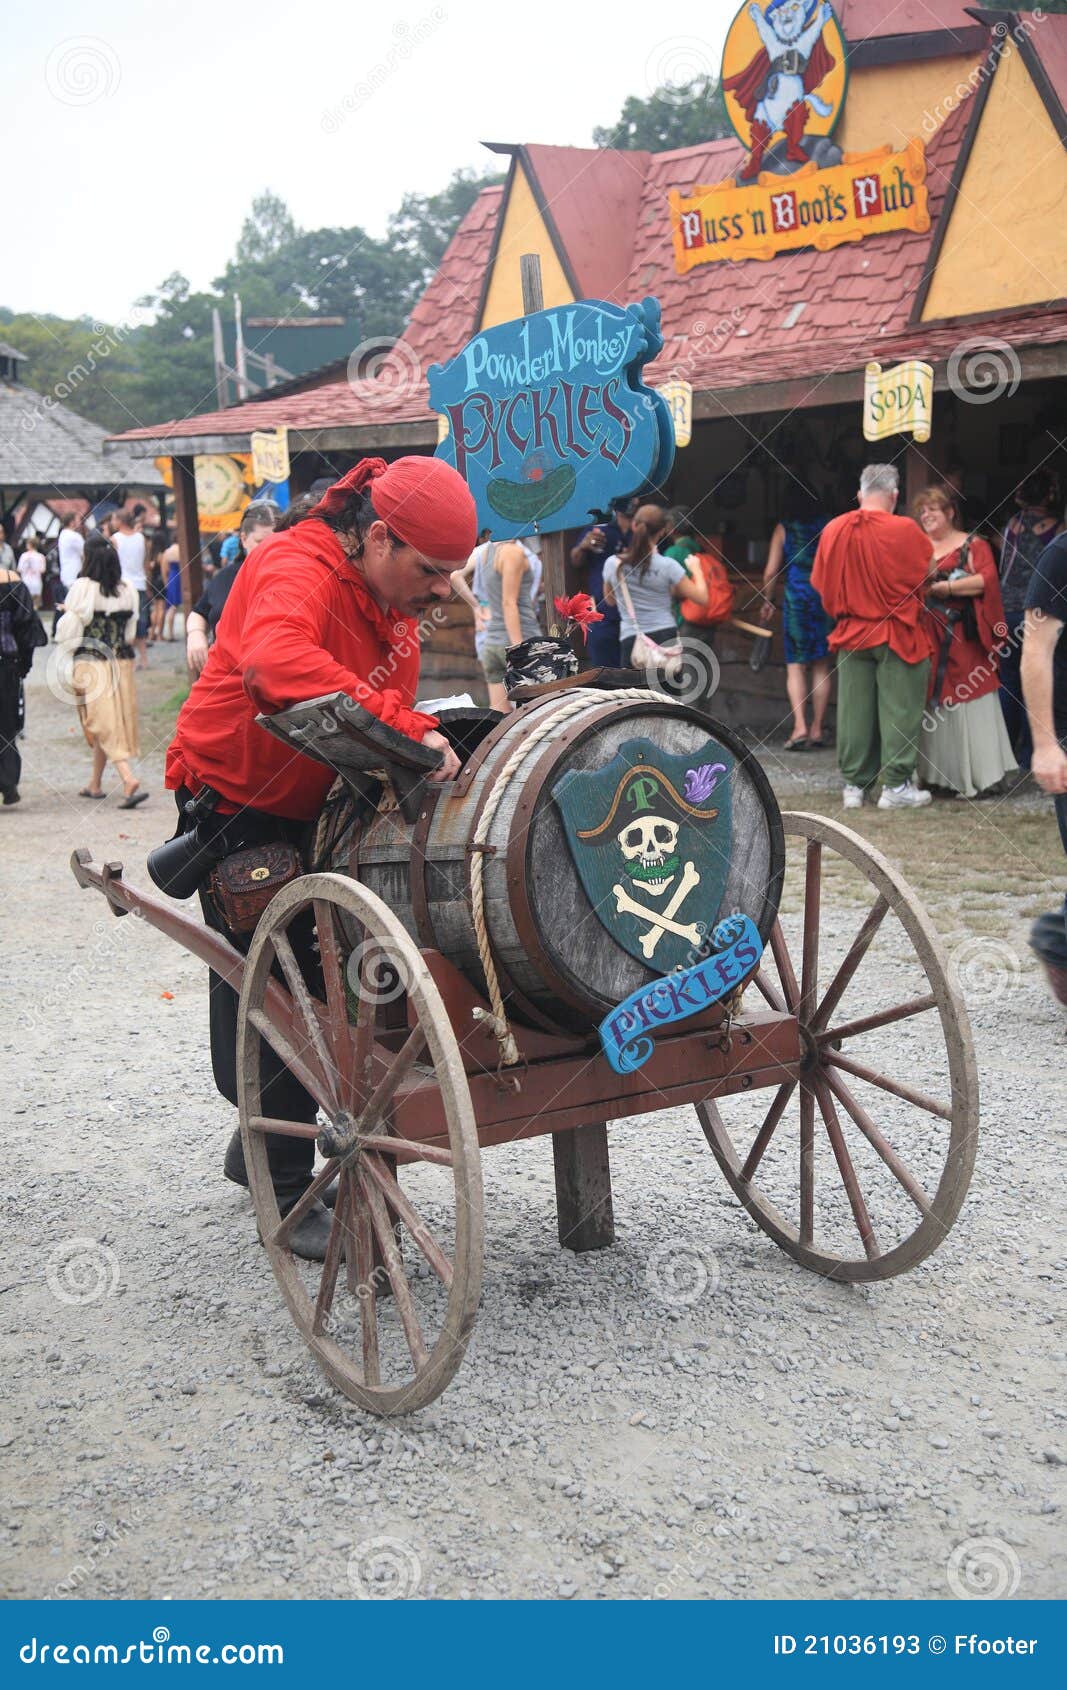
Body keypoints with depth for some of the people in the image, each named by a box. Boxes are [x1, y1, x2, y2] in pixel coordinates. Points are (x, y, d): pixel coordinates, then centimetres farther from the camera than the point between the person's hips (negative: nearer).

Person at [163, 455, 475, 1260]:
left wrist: (423, 750, -3)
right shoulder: (297, 571, -27)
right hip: (238, 804, -9)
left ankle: (261, 1144, 36)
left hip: (312, 803, 9)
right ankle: (287, 1201, 8)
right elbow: (278, 660, -50)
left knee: (309, 981, 16)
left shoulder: (392, 589, 1)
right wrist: (406, 725, -53)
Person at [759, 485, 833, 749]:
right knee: (821, 666, 8)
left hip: (796, 596, -2)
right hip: (827, 597, 2)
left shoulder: (784, 529, 2)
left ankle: (799, 726, -14)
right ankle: (817, 728, 10)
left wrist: (767, 602, 12)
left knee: (795, 665, 1)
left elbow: (771, 572, 0)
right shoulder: (829, 527, 5)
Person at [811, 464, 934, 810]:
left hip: (851, 634, 4)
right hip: (898, 634, -4)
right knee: (898, 710, 3)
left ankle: (854, 784, 13)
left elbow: (820, 583, 4)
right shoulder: (905, 530, -13)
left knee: (854, 710, 9)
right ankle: (896, 785, 4)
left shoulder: (833, 530, -3)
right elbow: (928, 572, 0)